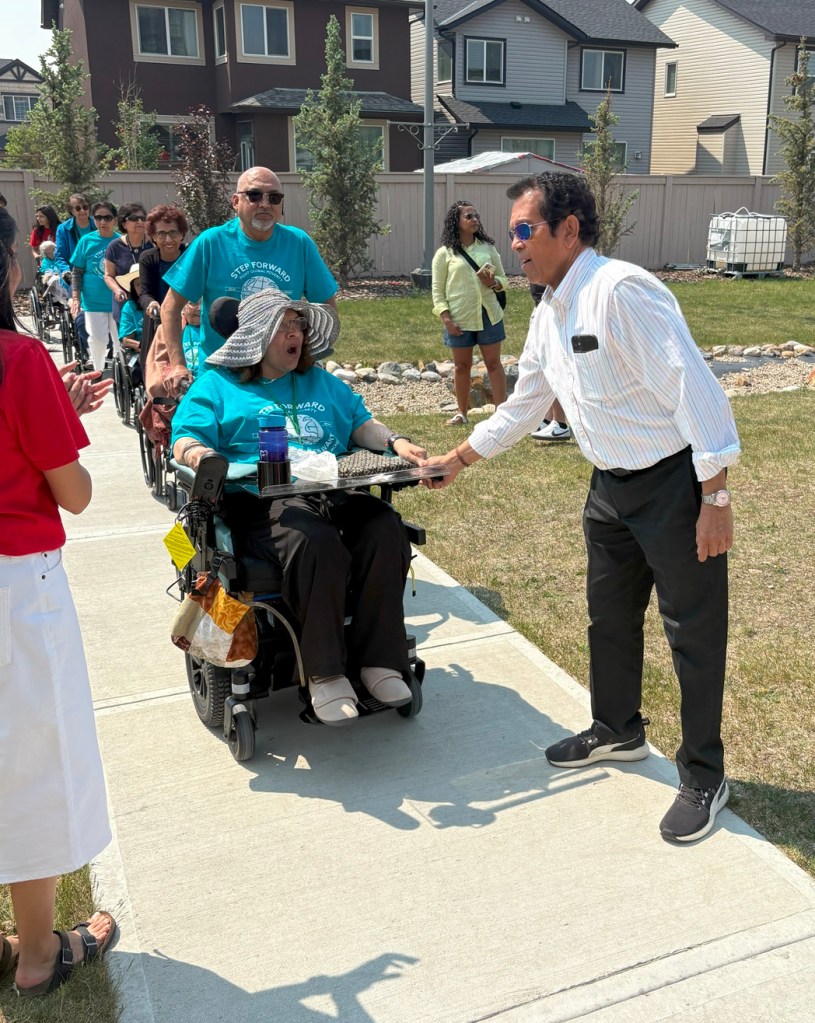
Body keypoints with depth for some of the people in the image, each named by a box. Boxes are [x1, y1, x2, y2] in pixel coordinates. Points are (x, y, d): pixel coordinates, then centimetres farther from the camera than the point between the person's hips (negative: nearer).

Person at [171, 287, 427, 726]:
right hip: (264, 498, -4)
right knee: (316, 543, -37)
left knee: (385, 530, -29)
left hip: (338, 490, 4)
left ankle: (379, 660, -18)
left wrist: (396, 442, 3)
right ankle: (323, 673, -24)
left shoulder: (322, 383, 32)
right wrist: (197, 453, -19)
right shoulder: (217, 384, 18)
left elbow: (361, 423, 25)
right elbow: (184, 437, 6)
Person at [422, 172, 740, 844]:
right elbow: (524, 406, 19)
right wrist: (459, 458, 22)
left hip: (677, 482, -9)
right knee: (609, 615, 21)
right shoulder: (548, 316, 6)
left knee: (693, 630, 4)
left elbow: (694, 391, -25)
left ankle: (704, 779, 22)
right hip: (612, 485, 9)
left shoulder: (622, 291, -23)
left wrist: (715, 501, -24)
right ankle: (618, 731, 44)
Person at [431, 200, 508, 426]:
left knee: (494, 362, 3)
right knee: (461, 365, 8)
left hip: (488, 314, 2)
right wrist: (446, 319, -10)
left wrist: (493, 283, -12)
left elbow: (503, 279, 12)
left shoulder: (487, 248, 7)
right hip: (459, 318, -1)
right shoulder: (445, 253, 0)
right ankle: (462, 413, 21)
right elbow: (437, 291, 0)